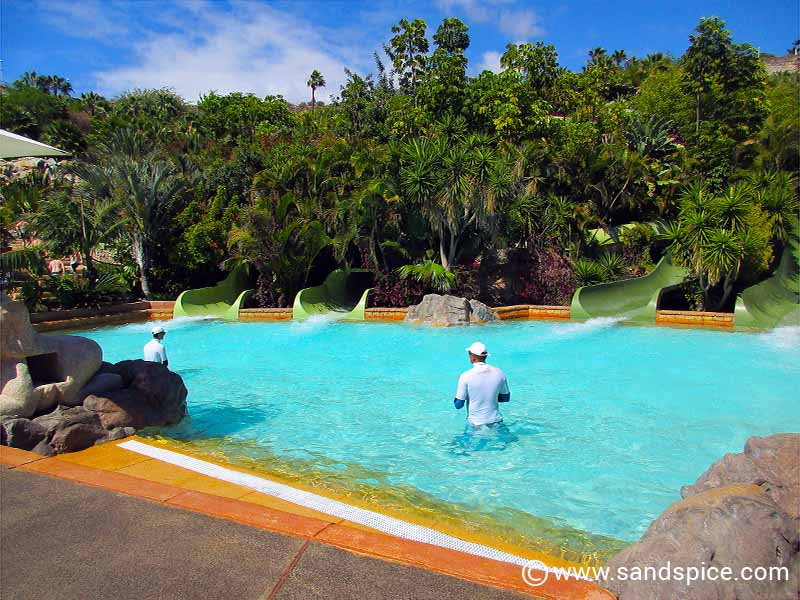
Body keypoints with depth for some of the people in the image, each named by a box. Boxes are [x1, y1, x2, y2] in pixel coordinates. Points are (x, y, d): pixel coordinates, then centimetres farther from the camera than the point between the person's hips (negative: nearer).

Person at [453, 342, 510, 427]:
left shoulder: (465, 376, -12)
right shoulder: (499, 373, -2)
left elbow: (458, 405, -6)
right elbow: (506, 398, 10)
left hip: (476, 424, -3)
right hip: (495, 421, 3)